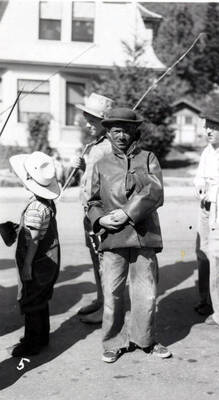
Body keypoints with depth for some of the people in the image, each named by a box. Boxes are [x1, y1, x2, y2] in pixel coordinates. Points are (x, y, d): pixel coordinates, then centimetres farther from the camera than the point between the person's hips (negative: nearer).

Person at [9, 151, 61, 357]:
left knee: (30, 304, 3)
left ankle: (31, 343, 13)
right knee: (40, 302, 21)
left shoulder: (34, 208, -25)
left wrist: (27, 265, -18)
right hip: (49, 260, 9)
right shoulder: (48, 202, 3)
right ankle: (42, 336, 33)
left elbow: (33, 240, -24)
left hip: (37, 263, -9)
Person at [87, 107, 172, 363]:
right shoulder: (101, 166, 13)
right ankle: (113, 343, 17)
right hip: (113, 238, 1)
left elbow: (155, 193, -5)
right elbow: (93, 201, 16)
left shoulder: (148, 159, 8)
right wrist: (100, 218, -5)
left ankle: (145, 339, 25)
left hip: (144, 236, 0)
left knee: (146, 292, 5)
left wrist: (128, 213, -14)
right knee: (112, 294, 0)